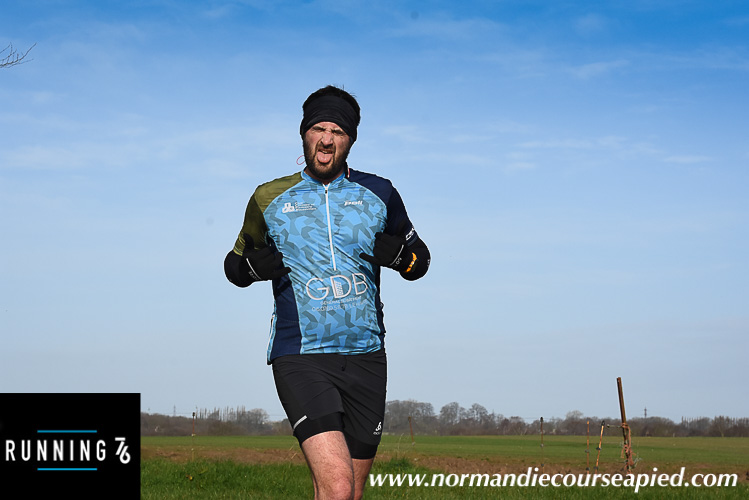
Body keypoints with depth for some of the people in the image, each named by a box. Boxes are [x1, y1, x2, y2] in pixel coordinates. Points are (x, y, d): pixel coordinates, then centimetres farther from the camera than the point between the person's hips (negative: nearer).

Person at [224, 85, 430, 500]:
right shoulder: (270, 199, 7)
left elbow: (419, 260, 19)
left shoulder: (377, 194, 10)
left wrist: (399, 255, -4)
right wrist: (252, 266, -5)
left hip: (365, 357, 3)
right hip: (300, 358, -3)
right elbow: (235, 263, 19)